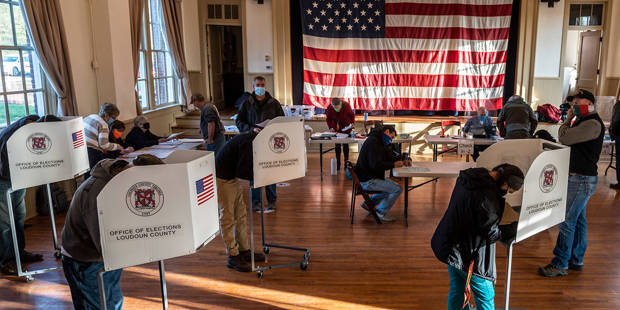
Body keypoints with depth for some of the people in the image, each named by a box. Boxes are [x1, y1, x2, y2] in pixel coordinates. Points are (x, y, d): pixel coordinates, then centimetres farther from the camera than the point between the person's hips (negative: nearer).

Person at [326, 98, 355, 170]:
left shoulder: (346, 106, -21)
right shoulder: (329, 108, -17)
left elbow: (352, 115, -3)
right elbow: (329, 119, -4)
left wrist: (352, 123, -16)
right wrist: (331, 127, -19)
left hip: (346, 128, -1)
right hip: (336, 128, 1)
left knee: (345, 144, 1)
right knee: (337, 145, 2)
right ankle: (337, 164, 9)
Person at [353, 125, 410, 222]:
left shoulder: (379, 141, 14)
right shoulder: (373, 142, -20)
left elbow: (390, 157, 19)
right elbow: (376, 165, -28)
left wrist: (403, 161, 2)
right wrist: (393, 165, -19)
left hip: (371, 177, 11)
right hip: (367, 180, -11)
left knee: (392, 186, 24)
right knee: (397, 189, -13)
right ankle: (381, 212, 0)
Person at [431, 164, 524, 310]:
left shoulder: (466, 177, -2)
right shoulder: (487, 196, -30)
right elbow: (491, 232, -22)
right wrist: (517, 227, -11)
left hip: (449, 244, 9)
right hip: (468, 253, -9)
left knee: (456, 290, 23)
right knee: (485, 296, 11)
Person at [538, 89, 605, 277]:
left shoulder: (593, 124, -19)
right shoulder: (585, 122, 16)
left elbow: (564, 138, -23)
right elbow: (567, 139, 16)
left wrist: (568, 119, -8)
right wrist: (570, 120, 6)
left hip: (581, 180, -11)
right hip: (580, 178, 11)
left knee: (567, 222, -7)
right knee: (578, 220, 17)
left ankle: (560, 265, 1)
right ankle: (576, 260, 28)